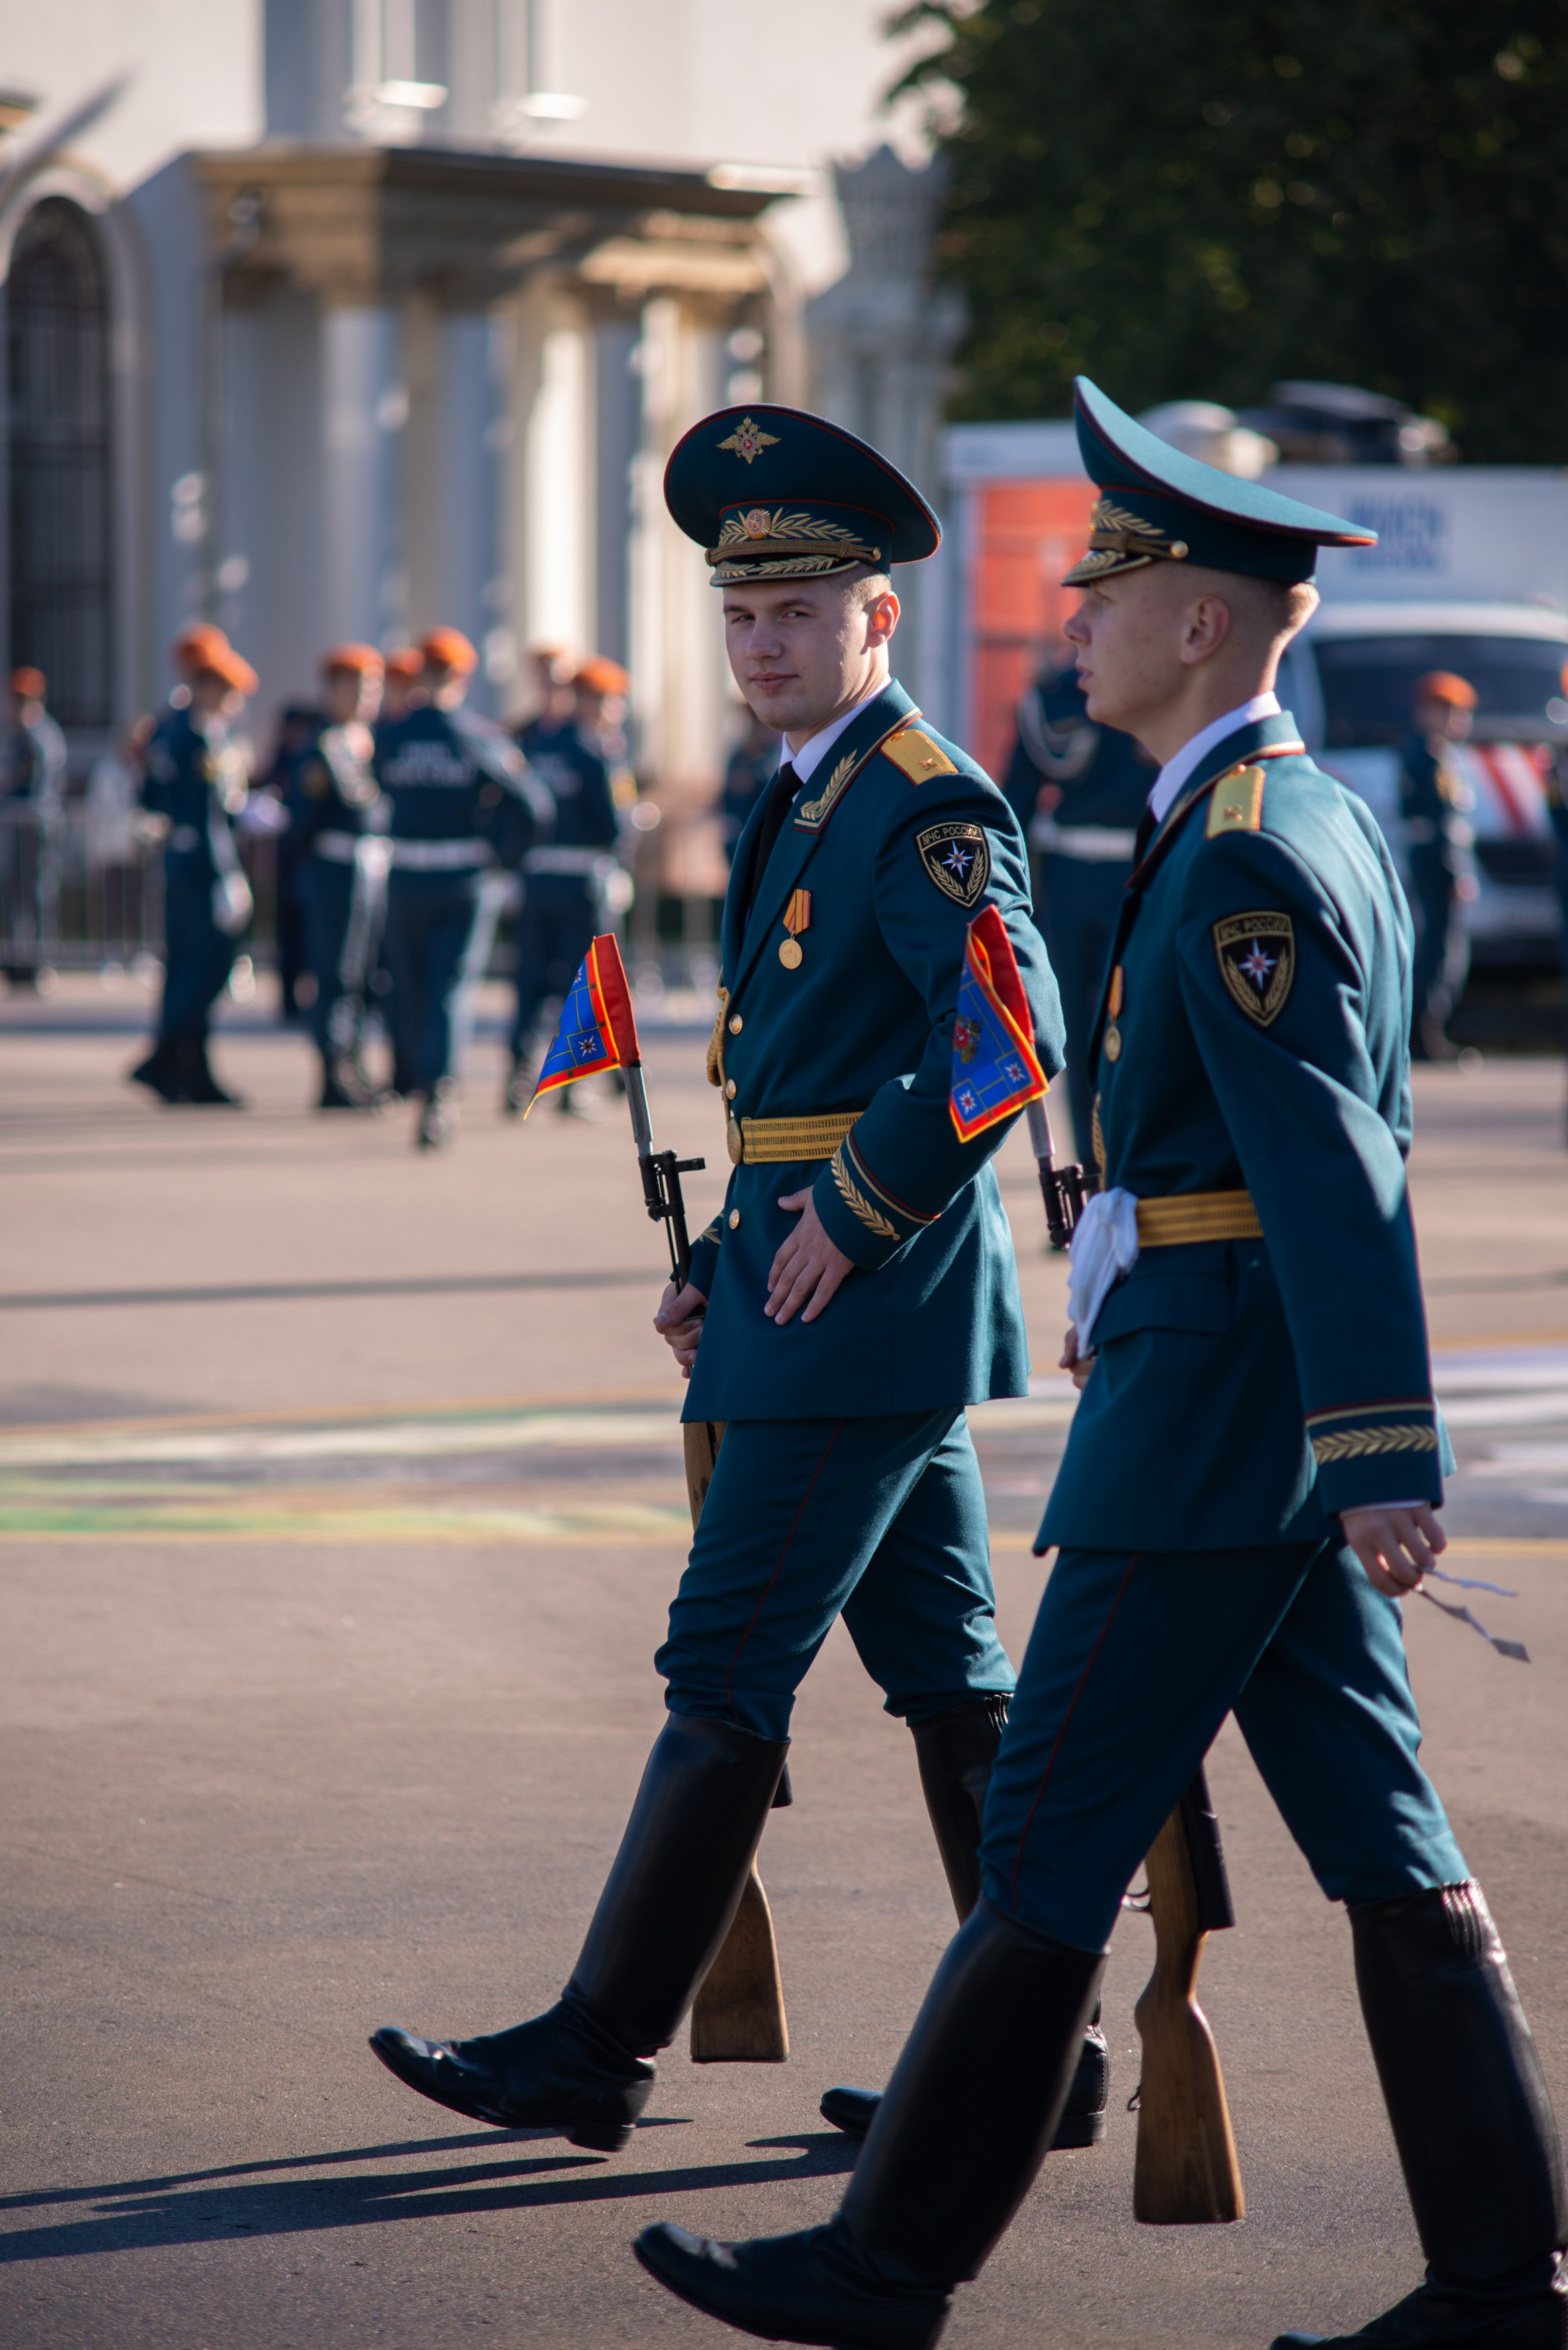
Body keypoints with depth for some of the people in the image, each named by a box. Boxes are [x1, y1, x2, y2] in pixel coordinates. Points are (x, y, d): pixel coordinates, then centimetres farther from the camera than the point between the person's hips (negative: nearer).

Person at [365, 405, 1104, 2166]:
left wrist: (857, 1216, -19)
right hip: (840, 1301, 10)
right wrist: (728, 1262, 15)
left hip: (867, 1302, -10)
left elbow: (1012, 1033, -26)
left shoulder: (925, 804, -14)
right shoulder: (812, 799, 16)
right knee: (947, 1675, 11)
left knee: (727, 1672, -7)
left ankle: (596, 2052, -2)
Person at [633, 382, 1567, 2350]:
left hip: (1207, 1416, -10)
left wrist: (1381, 1463, -27)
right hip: (1285, 1421, 10)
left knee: (1058, 1835, -1)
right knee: (1382, 1848, 8)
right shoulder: (1317, 821, 15)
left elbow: (1336, 1183, -23)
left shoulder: (1246, 860, -16)